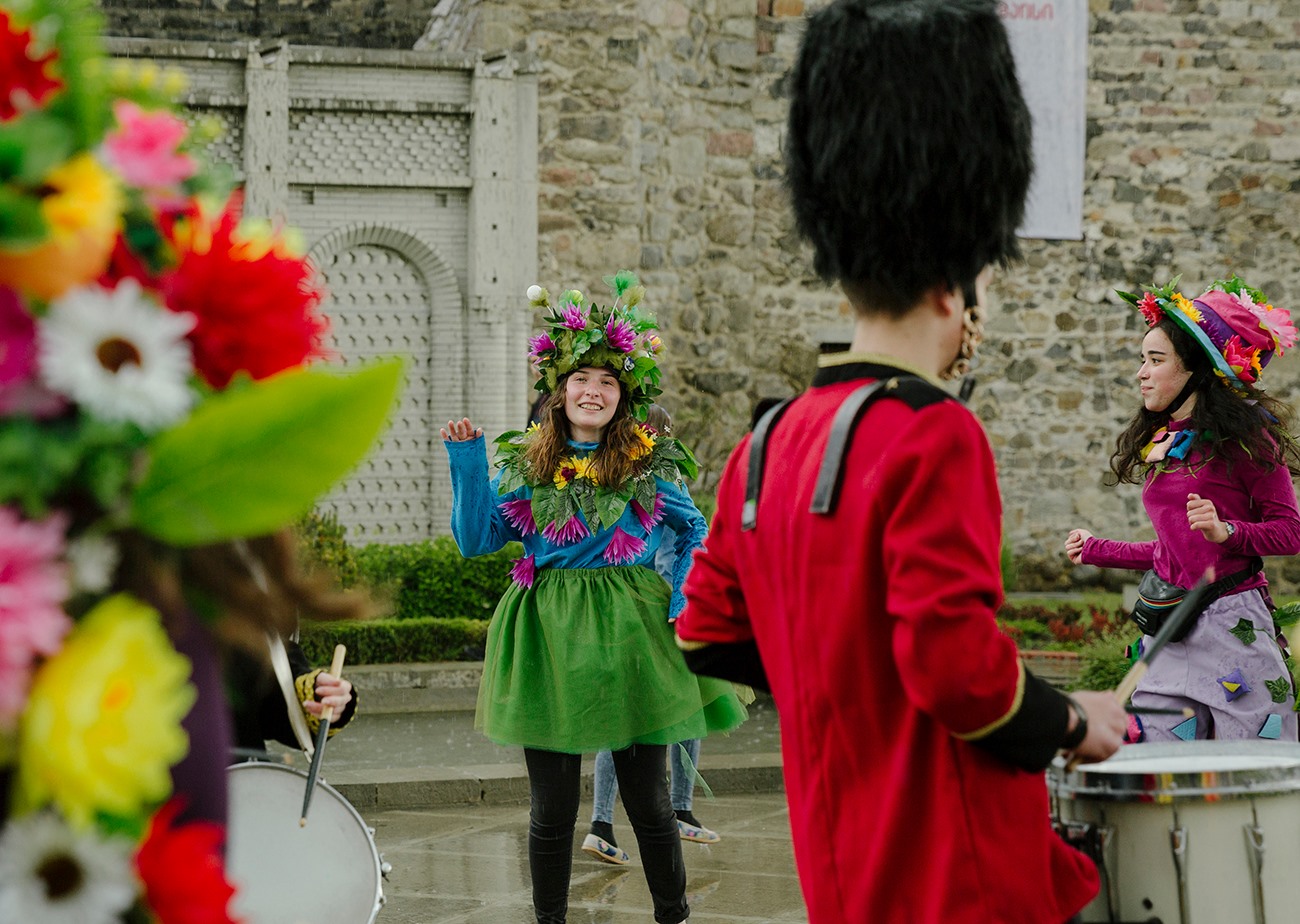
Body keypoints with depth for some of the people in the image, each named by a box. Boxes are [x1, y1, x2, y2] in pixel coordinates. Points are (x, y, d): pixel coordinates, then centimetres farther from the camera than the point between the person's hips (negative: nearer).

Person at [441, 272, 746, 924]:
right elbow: (476, 538, 2)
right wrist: (466, 458, -4)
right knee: (551, 807, 5)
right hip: (547, 634, 1)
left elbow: (694, 531, 13)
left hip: (631, 632, -1)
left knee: (647, 799, 5)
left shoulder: (649, 463, 2)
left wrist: (682, 599, -1)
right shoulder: (524, 463, 6)